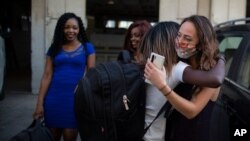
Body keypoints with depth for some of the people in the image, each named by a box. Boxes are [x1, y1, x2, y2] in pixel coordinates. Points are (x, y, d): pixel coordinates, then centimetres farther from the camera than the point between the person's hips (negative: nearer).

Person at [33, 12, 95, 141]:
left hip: (75, 98, -2)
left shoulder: (87, 48, 3)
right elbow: (47, 75, 4)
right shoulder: (54, 48, 8)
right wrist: (40, 103, -1)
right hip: (54, 98, 2)